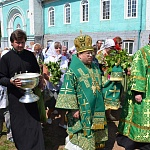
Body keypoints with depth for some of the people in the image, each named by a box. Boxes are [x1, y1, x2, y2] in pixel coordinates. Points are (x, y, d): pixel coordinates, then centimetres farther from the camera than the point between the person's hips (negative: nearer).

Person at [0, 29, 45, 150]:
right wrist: (11, 81, -23)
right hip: (15, 96, -2)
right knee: (18, 124, 7)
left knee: (34, 122, 2)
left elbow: (37, 72, 16)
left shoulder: (30, 55, 5)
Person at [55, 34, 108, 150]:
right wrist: (73, 109, -18)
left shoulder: (95, 68, 9)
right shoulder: (73, 70, -14)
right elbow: (68, 91, -16)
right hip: (82, 111, -7)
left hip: (96, 110, 7)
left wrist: (100, 105, 20)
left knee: (95, 134, 18)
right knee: (82, 138, 3)